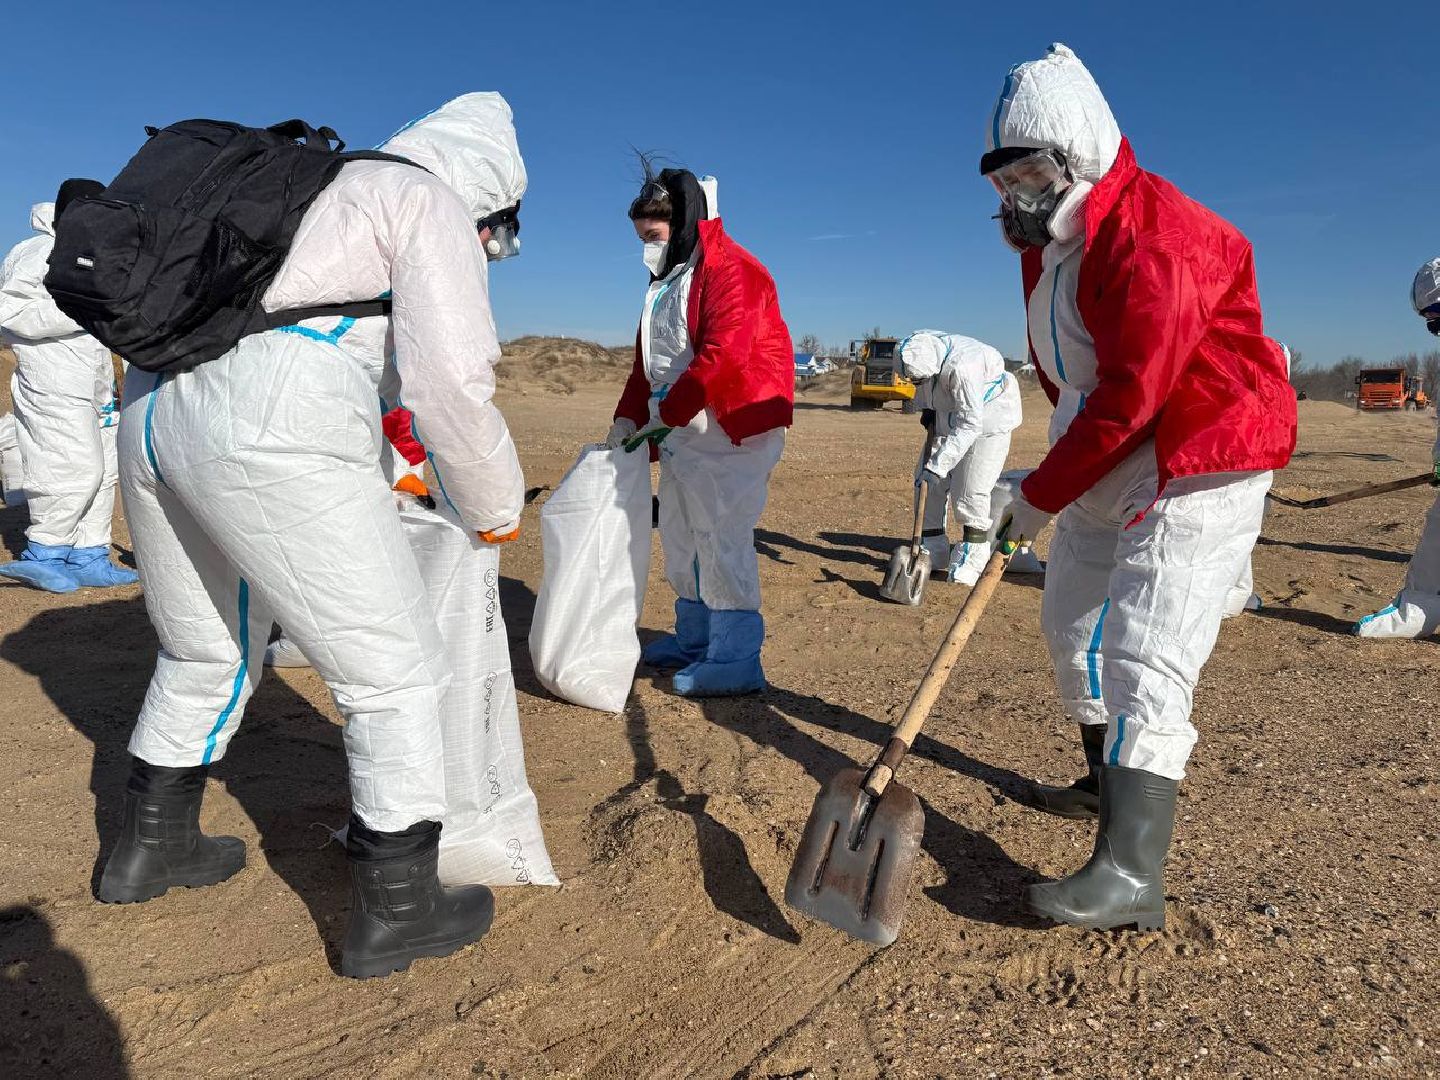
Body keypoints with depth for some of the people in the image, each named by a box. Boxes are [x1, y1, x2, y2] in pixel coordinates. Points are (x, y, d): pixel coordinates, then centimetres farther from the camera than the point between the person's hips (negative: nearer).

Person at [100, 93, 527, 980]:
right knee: (397, 673, 4)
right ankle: (397, 910, 14)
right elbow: (451, 376, -9)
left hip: (158, 410, 9)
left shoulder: (323, 190, 29)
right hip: (273, 437, -9)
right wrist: (495, 502, 5)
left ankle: (152, 845, 43)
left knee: (208, 651, 27)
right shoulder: (431, 206, 5)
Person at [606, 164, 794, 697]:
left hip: (731, 431, -10)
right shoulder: (665, 281, 19)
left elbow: (723, 356, -24)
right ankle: (693, 640, 29)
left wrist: (667, 413, -20)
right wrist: (629, 416, 6)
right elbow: (648, 359, 20)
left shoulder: (729, 269, -12)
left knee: (721, 539, -11)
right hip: (681, 432, 10)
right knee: (680, 538, 15)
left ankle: (736, 661, -3)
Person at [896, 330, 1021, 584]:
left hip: (986, 423, -8)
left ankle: (972, 558, -3)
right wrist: (928, 412, 1)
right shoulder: (922, 351, -15)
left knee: (970, 491, -16)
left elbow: (969, 426, -38)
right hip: (947, 420, 8)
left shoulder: (962, 367, -38)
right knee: (927, 482, 4)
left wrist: (938, 465, -40)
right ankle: (934, 551, 13)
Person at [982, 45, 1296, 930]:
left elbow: (1129, 401, -26)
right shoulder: (1047, 239, 9)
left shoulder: (1153, 238, -23)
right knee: (1073, 626, 18)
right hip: (1103, 474, 10)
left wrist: (1040, 496, -17)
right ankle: (1109, 783, 39)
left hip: (1196, 475, -10)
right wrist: (1057, 484, 10)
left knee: (1143, 662, -17)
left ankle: (1130, 878, -14)